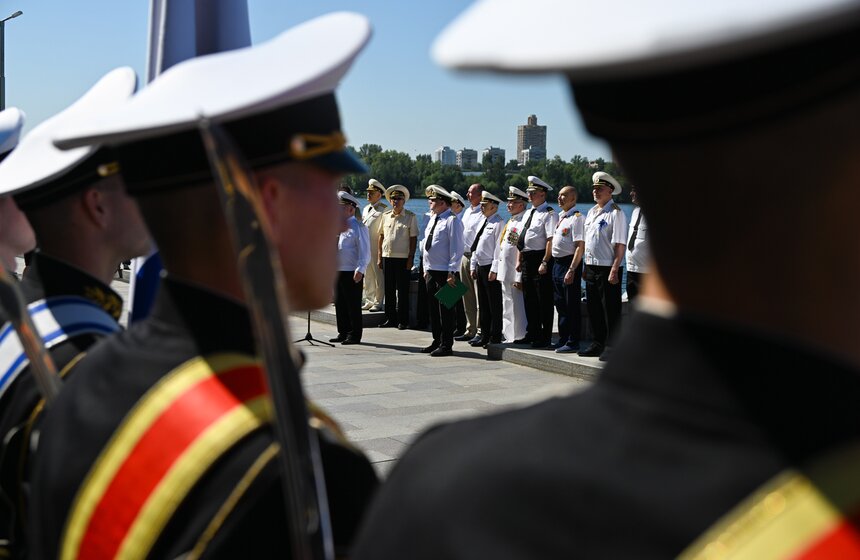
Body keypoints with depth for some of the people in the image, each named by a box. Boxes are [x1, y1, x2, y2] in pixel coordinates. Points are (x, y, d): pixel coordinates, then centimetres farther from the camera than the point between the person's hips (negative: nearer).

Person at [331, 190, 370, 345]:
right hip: (337, 271, 8)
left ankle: (354, 336, 4)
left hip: (352, 273, -8)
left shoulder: (358, 227, -8)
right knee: (340, 304, 13)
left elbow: (364, 251, -13)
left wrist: (360, 270, -21)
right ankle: (343, 333, 22)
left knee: (353, 306, -2)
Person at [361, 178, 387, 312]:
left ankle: (378, 302, 5)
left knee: (378, 276, -1)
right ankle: (369, 301, 21)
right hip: (365, 248, 8)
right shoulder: (366, 209, 18)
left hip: (377, 249, -8)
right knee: (368, 276, 12)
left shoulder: (384, 210, -8)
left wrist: (381, 250, -15)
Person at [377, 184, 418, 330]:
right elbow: (381, 236, 15)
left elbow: (413, 238, -3)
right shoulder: (385, 216, 11)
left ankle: (403, 321, 5)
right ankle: (390, 319, 17)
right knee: (389, 290, 9)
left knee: (402, 291, -1)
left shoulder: (411, 216, -1)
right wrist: (380, 257, 11)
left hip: (403, 258, -4)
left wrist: (411, 258, -9)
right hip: (387, 257, 4)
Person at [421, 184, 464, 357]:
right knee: (433, 309, 14)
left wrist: (451, 274, -19)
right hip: (431, 272, 9)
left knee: (445, 309, -4)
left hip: (445, 273, -9)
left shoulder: (452, 221, -11)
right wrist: (426, 269, 17)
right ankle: (437, 342, 24)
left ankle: (446, 345, 2)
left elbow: (456, 249, -16)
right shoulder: (433, 220, 15)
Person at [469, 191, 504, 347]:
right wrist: (474, 266, 16)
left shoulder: (498, 223, -12)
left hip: (490, 268, -9)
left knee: (494, 305, -2)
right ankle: (484, 336, 21)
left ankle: (495, 338, 3)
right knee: (483, 304, 14)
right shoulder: (482, 223, 16)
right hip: (480, 267, 9)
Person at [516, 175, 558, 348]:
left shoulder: (549, 214, -10)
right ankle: (532, 333, 24)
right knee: (529, 298, 14)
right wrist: (520, 260, 16)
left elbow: (551, 240, -17)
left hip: (540, 258, -9)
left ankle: (545, 337, 3)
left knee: (544, 299, -3)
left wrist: (544, 262, -22)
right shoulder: (528, 213, 18)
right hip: (527, 259, 9)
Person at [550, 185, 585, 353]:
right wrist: (551, 263, 14)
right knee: (560, 304, 15)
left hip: (569, 263, -9)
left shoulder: (576, 218, -13)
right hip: (556, 262, 9)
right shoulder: (560, 216, 14)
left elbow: (580, 246, -19)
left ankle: (573, 343, 4)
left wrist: (571, 270, -24)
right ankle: (563, 340, 24)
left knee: (572, 306, -3)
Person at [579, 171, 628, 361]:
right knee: (593, 308, 14)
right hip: (591, 267, 8)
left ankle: (611, 347, 5)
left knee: (611, 310, -2)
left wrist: (614, 270, -21)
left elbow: (620, 245, -16)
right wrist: (586, 266, 16)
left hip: (608, 269, -8)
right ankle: (598, 343, 25)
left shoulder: (616, 213, -10)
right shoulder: (592, 212, 15)